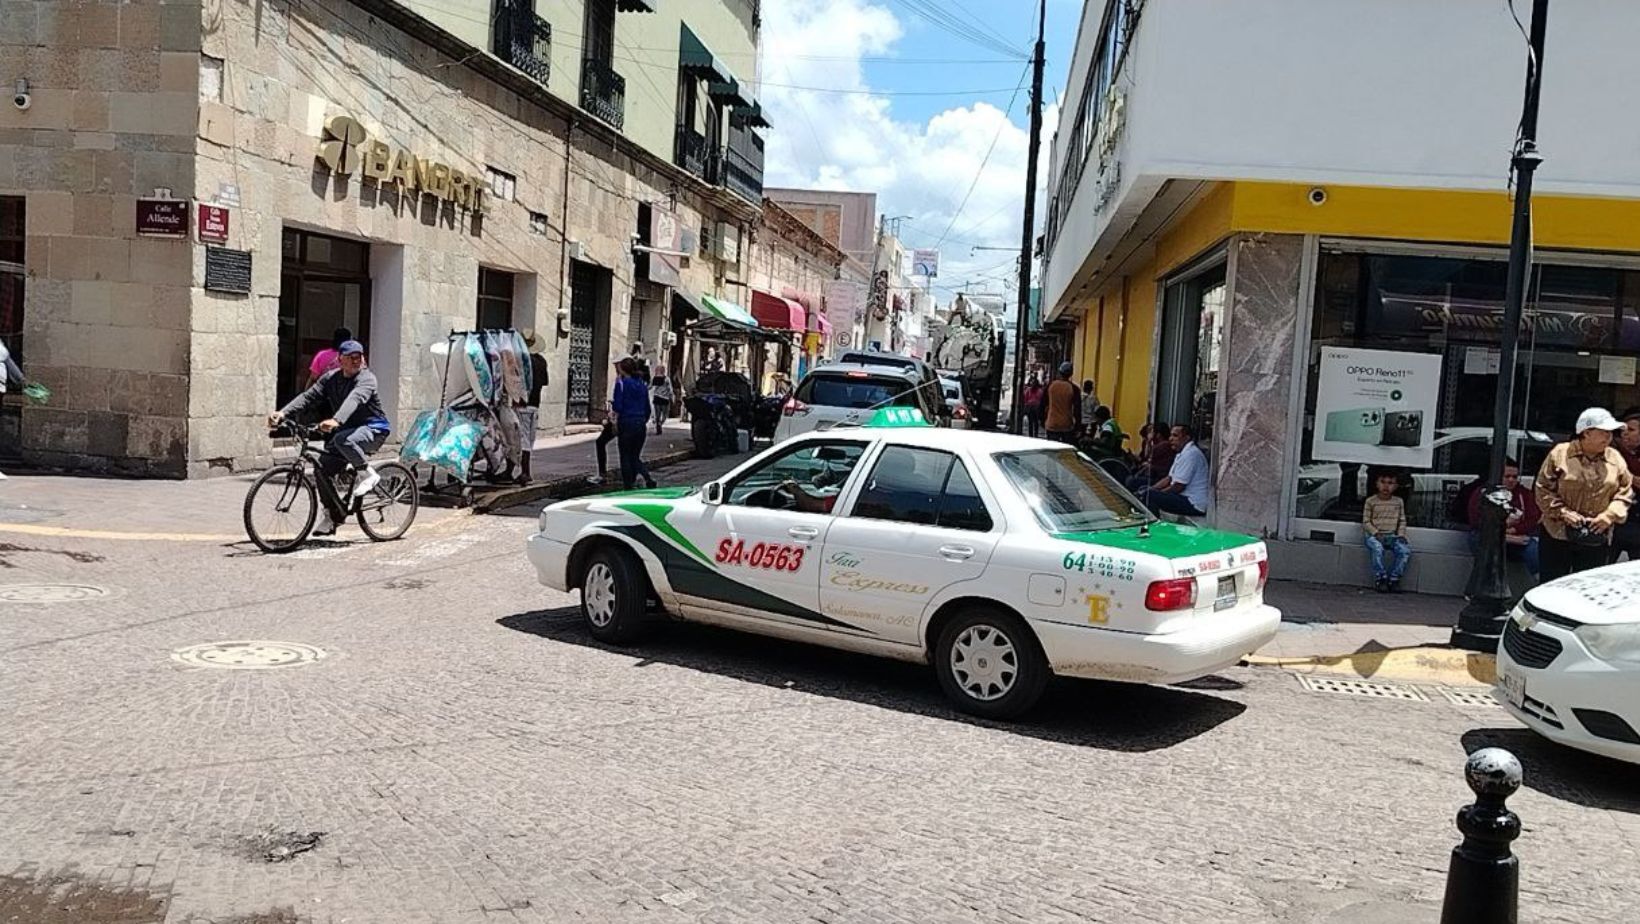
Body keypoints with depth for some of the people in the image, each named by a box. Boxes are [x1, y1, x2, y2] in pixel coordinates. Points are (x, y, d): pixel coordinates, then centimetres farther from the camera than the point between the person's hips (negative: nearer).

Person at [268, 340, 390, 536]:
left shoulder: (366, 378, -16)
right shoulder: (331, 378, 4)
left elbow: (355, 399, -35)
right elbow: (308, 396, -5)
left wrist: (336, 421, -53)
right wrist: (282, 413, -20)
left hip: (373, 429, -7)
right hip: (347, 429, 7)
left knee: (342, 439, -35)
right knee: (323, 468, -3)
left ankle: (368, 474, -14)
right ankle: (331, 516, 10)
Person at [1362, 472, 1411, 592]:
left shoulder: (1399, 502, 11)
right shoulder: (1370, 501, 1)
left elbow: (1402, 521, 14)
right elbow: (1366, 521, -1)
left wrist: (1401, 535, -3)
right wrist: (1376, 533, -15)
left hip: (1391, 536, 3)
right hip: (1373, 535, -3)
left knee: (1406, 550, -24)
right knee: (1377, 548, -37)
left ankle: (1393, 579, -12)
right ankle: (1381, 579, -22)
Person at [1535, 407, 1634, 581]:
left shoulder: (1616, 459, 4)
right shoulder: (1560, 454, -6)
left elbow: (1624, 493, 8)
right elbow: (1543, 489, -3)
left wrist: (1610, 515, -9)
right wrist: (1562, 512, -15)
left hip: (1597, 541, 3)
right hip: (1557, 536, -3)